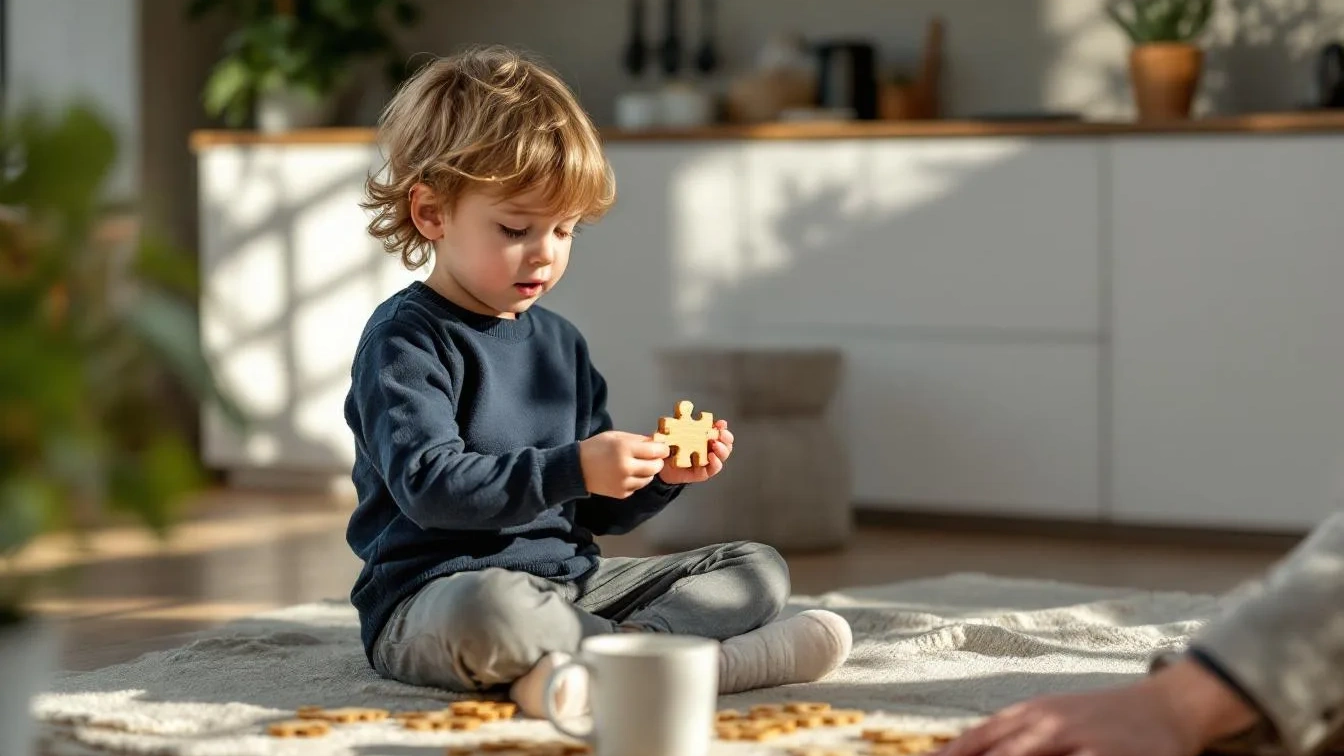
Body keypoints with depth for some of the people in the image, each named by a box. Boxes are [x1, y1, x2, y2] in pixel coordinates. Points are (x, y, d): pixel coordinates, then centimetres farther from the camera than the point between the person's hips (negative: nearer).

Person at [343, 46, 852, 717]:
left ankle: (631, 644, -28)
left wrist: (661, 475, -1)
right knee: (493, 608, -43)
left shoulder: (560, 341, 16)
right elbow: (430, 486, -22)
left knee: (758, 569, 2)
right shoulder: (406, 338, -8)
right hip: (435, 593, -8)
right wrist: (571, 468, -29)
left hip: (569, 580, 8)